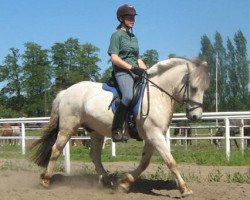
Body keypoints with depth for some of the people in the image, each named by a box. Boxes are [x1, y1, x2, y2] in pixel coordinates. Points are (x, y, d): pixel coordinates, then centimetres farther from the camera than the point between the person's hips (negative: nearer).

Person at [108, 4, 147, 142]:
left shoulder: (133, 37, 23)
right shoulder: (117, 35, 1)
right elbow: (114, 58, -10)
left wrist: (146, 70, 8)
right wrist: (131, 67, -17)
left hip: (136, 72, 8)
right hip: (122, 72, -8)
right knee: (129, 96, -33)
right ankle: (116, 129, -24)